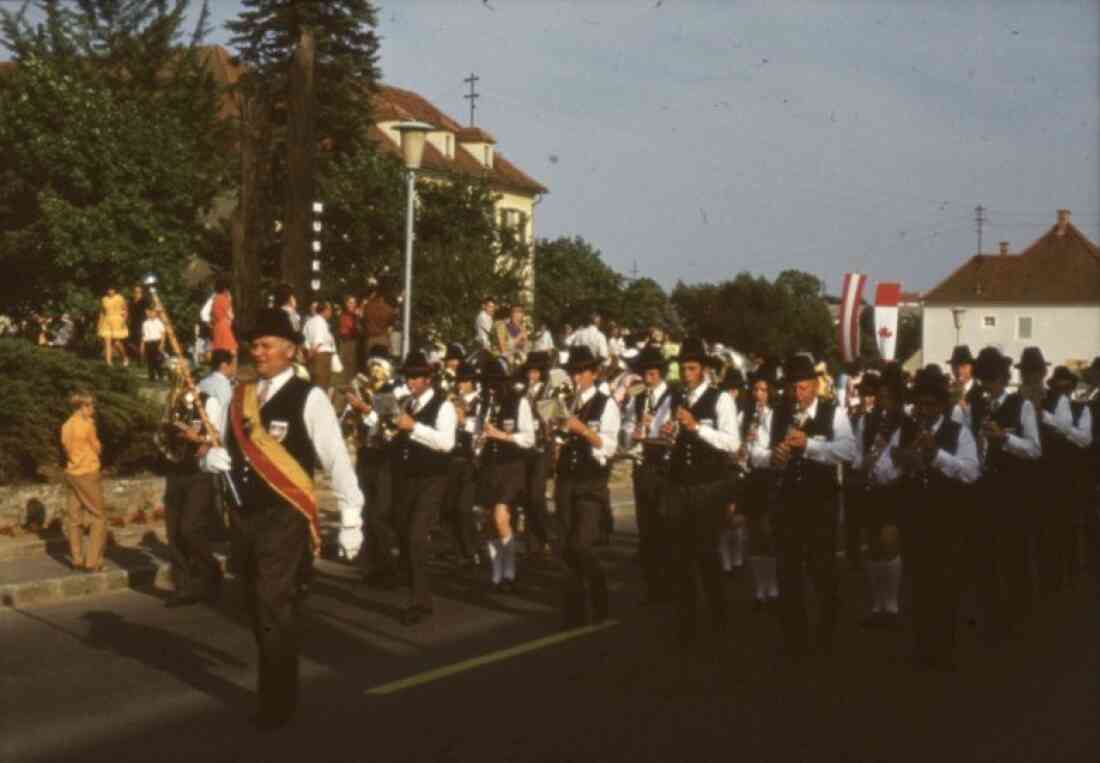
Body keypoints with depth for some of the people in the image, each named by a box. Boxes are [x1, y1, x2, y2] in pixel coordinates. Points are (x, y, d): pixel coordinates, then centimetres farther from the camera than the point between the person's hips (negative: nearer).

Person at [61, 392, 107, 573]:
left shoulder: (66, 426, 6)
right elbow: (97, 448, -4)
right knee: (98, 518, 1)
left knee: (74, 518, 9)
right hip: (88, 474, -7)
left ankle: (76, 559, 12)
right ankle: (92, 561, -4)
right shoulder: (86, 425, -14)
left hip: (71, 474, 7)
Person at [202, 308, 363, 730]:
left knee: (276, 611, -9)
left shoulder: (308, 398, -10)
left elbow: (337, 460, -10)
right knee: (258, 610, 16)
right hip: (243, 517, 7)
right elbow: (228, 453, 21)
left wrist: (350, 521, -11)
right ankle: (274, 691, 30)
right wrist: (213, 458, -4)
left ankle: (278, 705, 3)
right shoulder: (241, 396, 9)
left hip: (284, 519, -7)